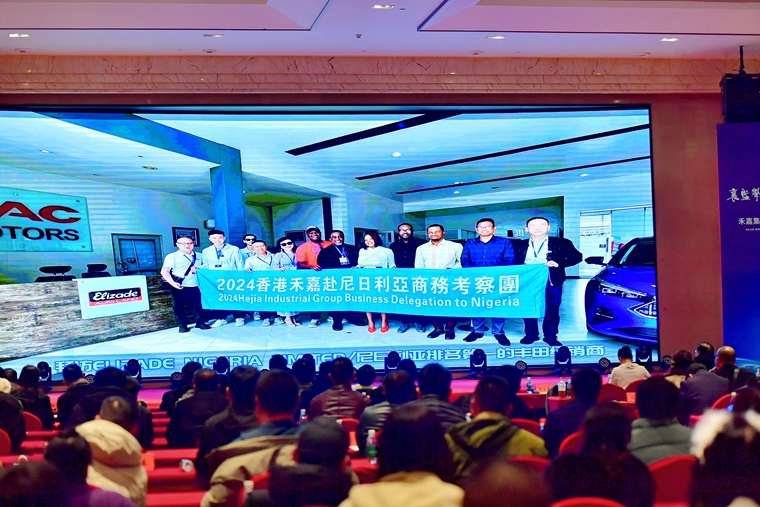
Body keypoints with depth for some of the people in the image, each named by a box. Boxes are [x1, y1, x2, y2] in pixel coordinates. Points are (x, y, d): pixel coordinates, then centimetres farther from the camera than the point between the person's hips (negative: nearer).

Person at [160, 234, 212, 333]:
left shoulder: (199, 256, 13)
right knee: (180, 306, 2)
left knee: (198, 305, 7)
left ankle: (200, 322, 21)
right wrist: (173, 283, -20)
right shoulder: (172, 257, -1)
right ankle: (182, 325, 15)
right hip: (180, 287, -3)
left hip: (197, 286, 3)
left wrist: (198, 269, 1)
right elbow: (164, 271, -6)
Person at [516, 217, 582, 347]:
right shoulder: (521, 245, 11)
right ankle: (531, 334, 21)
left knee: (551, 309, 4)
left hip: (551, 282, -2)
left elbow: (577, 257, -2)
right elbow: (515, 262, 12)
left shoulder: (561, 243, 1)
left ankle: (551, 336, 16)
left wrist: (559, 263, -14)